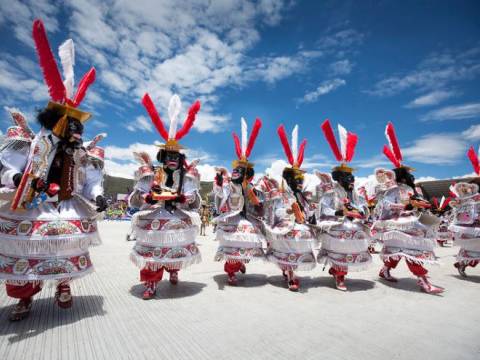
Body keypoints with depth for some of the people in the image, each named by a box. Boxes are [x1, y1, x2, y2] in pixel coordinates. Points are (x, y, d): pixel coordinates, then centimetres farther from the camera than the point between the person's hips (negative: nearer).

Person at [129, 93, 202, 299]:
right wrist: (149, 197, -21)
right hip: (154, 221, -1)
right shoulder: (150, 175, -3)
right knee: (152, 250, 0)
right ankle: (150, 285, 16)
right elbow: (134, 199, -3)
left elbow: (195, 202, -3)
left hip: (178, 220, 2)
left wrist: (181, 198, -20)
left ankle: (173, 272, 44)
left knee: (176, 249, 16)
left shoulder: (187, 176, 0)